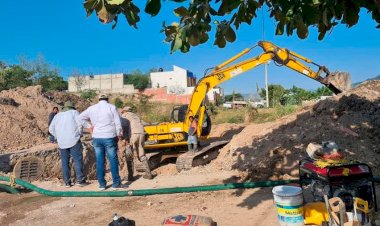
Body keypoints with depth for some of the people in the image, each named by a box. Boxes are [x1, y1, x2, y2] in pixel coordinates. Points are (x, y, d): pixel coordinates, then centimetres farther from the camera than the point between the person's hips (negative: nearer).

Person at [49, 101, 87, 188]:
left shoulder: (57, 115, 19)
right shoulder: (74, 112, 8)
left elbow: (51, 129, 14)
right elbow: (80, 123, -6)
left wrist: (58, 137, 19)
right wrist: (79, 134, 5)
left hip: (62, 143, 4)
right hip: (74, 141, -4)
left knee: (65, 162, 7)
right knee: (78, 160, -1)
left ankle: (67, 182, 9)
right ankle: (80, 180, -4)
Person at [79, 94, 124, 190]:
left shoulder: (92, 108, 9)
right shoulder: (112, 107, -1)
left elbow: (81, 118, 11)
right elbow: (118, 123, -4)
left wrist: (89, 126, 10)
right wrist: (119, 135, 6)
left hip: (96, 138, 3)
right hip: (109, 138, -3)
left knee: (99, 161, 8)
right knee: (113, 160, 3)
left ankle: (101, 184, 13)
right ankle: (116, 183, 7)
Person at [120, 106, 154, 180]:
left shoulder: (124, 115, 16)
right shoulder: (135, 115, 34)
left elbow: (124, 126, -1)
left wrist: (126, 139, -7)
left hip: (132, 134, -5)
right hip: (141, 133, 5)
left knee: (129, 156, 6)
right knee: (142, 155, 15)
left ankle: (130, 176, 4)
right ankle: (148, 174, 12)